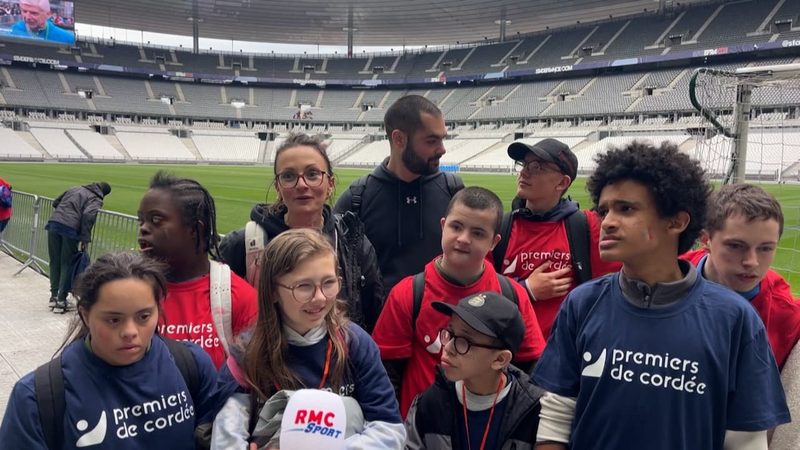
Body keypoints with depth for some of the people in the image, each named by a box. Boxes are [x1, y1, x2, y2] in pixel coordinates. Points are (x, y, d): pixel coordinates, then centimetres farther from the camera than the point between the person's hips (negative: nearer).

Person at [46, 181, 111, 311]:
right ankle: (61, 299, 5)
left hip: (54, 223, 5)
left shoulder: (74, 189, 24)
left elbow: (55, 203, 26)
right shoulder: (96, 200, 6)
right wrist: (85, 239, -11)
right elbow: (88, 216, -11)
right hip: (70, 228, -5)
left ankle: (54, 295, 20)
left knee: (54, 262, 15)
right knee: (67, 264, 5)